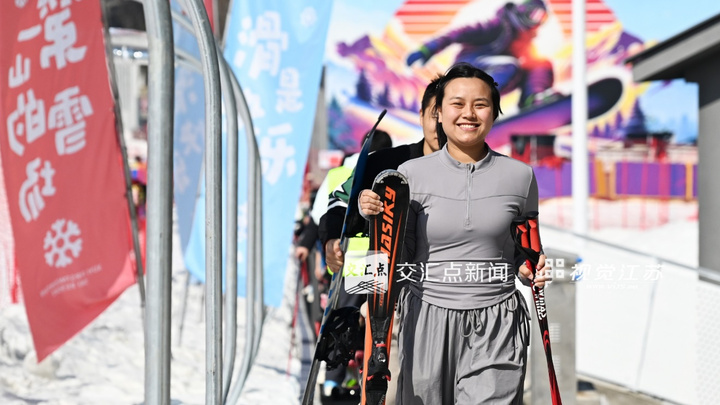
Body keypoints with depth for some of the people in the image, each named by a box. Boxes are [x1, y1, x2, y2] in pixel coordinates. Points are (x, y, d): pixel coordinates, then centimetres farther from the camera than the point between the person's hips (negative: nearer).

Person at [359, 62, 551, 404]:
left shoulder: (519, 176, 4)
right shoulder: (412, 174, 1)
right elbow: (399, 259, 5)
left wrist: (530, 272, -3)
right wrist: (376, 218, -10)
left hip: (496, 328, 0)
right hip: (427, 320, 0)